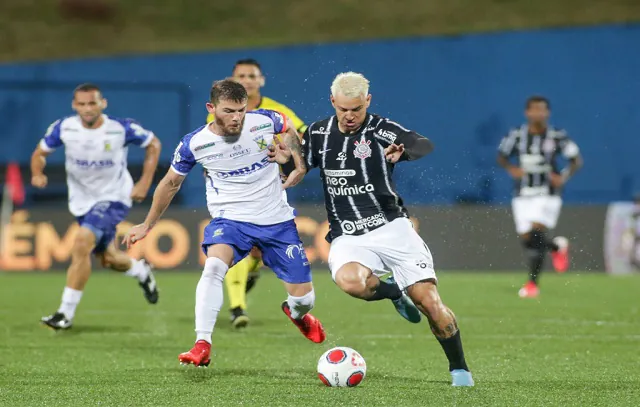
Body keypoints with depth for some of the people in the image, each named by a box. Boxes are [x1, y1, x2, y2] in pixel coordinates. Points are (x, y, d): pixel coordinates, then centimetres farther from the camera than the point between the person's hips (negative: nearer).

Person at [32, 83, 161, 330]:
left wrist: (144, 183, -7)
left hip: (113, 198, -4)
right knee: (108, 259, 14)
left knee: (83, 242, -26)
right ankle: (142, 272, 50)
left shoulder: (121, 129, -18)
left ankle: (66, 313, -22)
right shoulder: (64, 128, -12)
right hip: (82, 200, 5)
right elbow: (40, 152, 3)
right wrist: (37, 174, -19)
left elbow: (153, 145, -1)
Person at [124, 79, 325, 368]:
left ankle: (296, 313, 43)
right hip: (230, 219, -2)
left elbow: (288, 126, 16)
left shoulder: (264, 122, -11)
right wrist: (147, 225, 14)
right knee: (213, 267, -34)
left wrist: (299, 164, 3)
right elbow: (171, 183, 6)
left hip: (277, 220, 2)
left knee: (303, 298, 3)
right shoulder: (194, 144, -12)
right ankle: (202, 346, -32)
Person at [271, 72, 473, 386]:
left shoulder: (383, 130, -6)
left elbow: (426, 146, -23)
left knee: (429, 301, -11)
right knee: (349, 281, -33)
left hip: (391, 227, -2)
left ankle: (459, 370, 11)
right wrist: (285, 159, -3)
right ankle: (391, 290, 2)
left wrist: (404, 152, -46)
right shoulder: (318, 133, 7)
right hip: (347, 238, 2)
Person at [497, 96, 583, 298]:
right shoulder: (517, 135, -1)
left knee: (536, 235, -18)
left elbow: (576, 160, 3)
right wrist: (511, 169, -8)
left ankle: (532, 283, -9)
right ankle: (557, 246, 35)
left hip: (547, 194, -3)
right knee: (526, 240, 2)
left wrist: (564, 177, -13)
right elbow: (502, 156, 13)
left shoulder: (557, 136, -4)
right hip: (523, 195, 3)